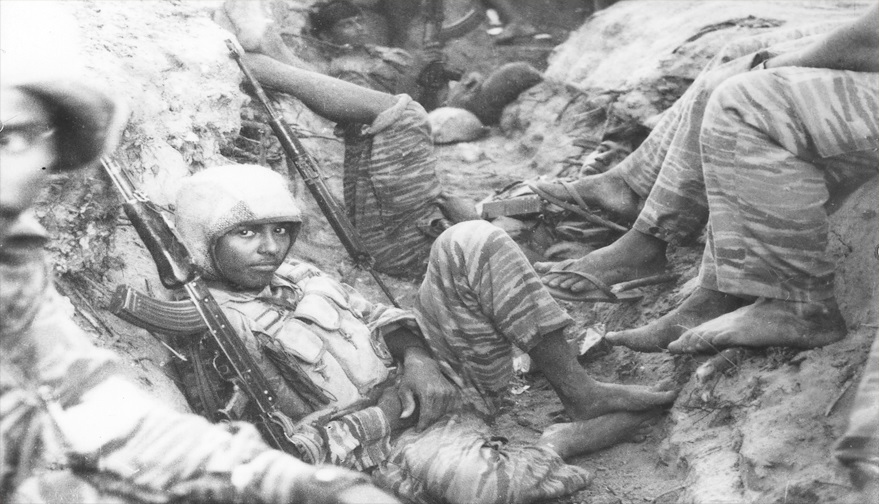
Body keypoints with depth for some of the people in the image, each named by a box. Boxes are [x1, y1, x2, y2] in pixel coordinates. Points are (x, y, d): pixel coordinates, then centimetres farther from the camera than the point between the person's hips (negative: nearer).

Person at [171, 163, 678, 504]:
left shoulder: (294, 274, 12)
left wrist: (415, 356, -6)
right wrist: (392, 411, -18)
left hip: (427, 378, 8)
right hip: (382, 447, -8)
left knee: (471, 242, -8)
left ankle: (582, 393, -6)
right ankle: (559, 443, -8)